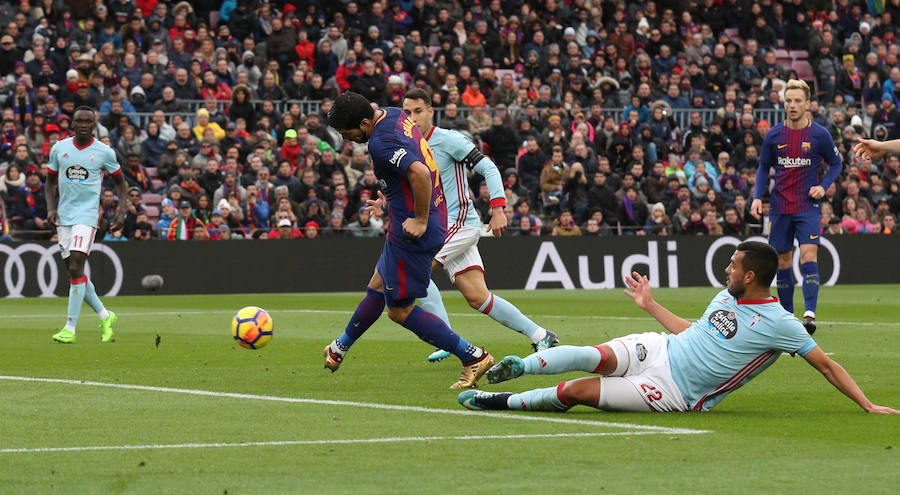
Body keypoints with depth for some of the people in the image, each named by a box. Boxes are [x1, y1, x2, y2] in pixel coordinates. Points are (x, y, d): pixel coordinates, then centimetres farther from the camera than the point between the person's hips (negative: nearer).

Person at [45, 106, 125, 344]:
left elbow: (120, 182, 11)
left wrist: (122, 211, 0)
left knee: (76, 269, -16)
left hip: (87, 216, -4)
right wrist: (51, 208, 2)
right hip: (63, 217, 4)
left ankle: (70, 328, -16)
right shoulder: (59, 148, 6)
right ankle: (104, 316, 25)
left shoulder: (104, 152, -1)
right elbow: (51, 181, 17)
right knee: (74, 272, 6)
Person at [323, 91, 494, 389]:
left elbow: (419, 172, -37)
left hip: (412, 233, -10)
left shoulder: (381, 143, -24)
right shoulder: (395, 116, 6)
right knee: (378, 286, 25)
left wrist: (420, 220, -25)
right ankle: (340, 348, 44)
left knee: (399, 309, 1)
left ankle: (474, 358, 1)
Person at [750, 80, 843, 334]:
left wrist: (823, 186, -8)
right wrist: (757, 196, -1)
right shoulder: (774, 135, 2)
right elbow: (764, 168, 13)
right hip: (780, 206, 3)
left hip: (808, 206, -3)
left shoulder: (820, 134, -4)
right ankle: (787, 316, 19)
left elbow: (836, 163, 9)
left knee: (809, 257, -18)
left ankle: (809, 315, -25)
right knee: (783, 262, 7)